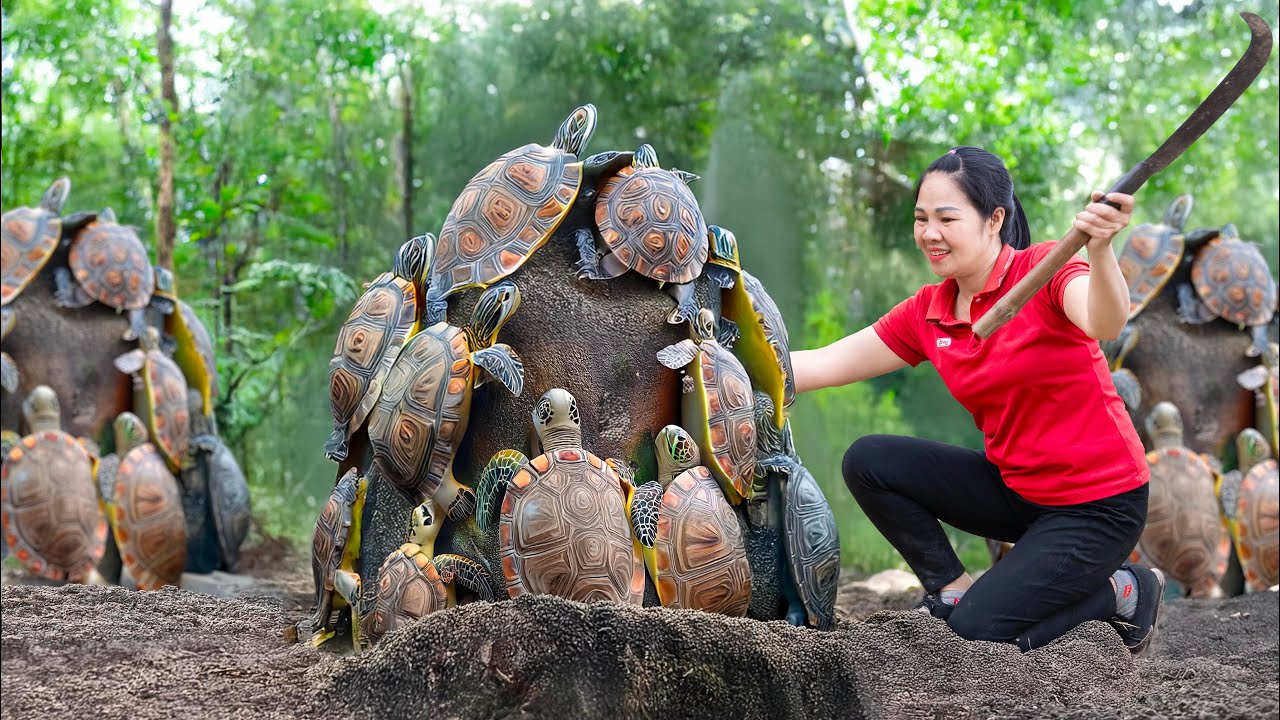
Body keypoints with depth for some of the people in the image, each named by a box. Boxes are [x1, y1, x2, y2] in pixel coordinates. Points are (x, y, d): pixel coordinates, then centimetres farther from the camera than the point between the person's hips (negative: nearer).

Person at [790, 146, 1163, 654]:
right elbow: (822, 365, 3)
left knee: (979, 631, -18)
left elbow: (1104, 324, -38)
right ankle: (953, 589, 7)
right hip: (1016, 491, 7)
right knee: (868, 462, -6)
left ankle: (1125, 591, 5)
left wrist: (1099, 251, -58)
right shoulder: (927, 313, 2)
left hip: (1100, 503, -6)